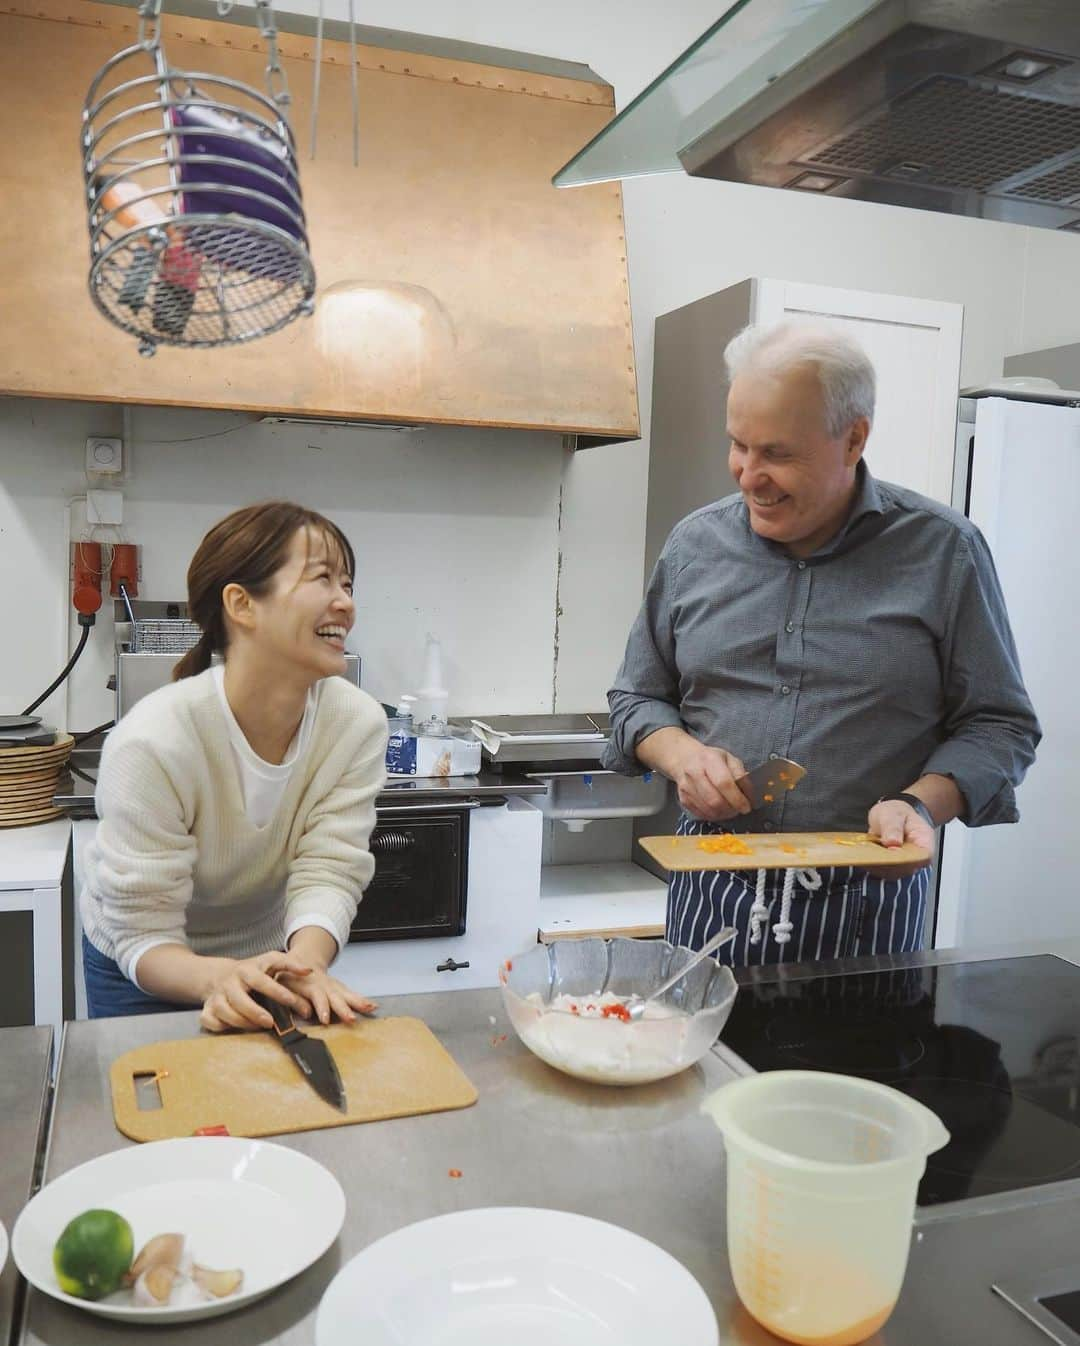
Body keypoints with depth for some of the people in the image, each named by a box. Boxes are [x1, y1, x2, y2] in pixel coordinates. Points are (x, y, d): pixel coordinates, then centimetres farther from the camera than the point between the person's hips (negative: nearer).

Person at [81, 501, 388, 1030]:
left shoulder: (358, 723, -22)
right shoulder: (153, 742, -32)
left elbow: (328, 872, -24)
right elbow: (143, 933, -28)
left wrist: (304, 963, -43)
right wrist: (217, 978, -48)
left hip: (269, 955, 3)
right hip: (144, 974, -3)